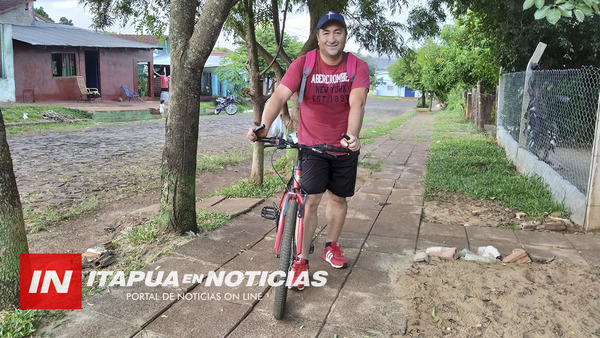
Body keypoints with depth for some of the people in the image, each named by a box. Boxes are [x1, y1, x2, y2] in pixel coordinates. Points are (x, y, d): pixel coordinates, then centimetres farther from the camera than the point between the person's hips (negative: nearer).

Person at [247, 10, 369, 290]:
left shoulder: (358, 67, -10)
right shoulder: (303, 64, -12)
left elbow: (357, 103, -25)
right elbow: (279, 96, -25)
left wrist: (352, 135, -43)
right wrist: (264, 125, -43)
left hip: (344, 146, 2)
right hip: (311, 144, -2)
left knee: (338, 198, 14)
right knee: (310, 200, -8)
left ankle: (331, 246, 37)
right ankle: (301, 261, 4)